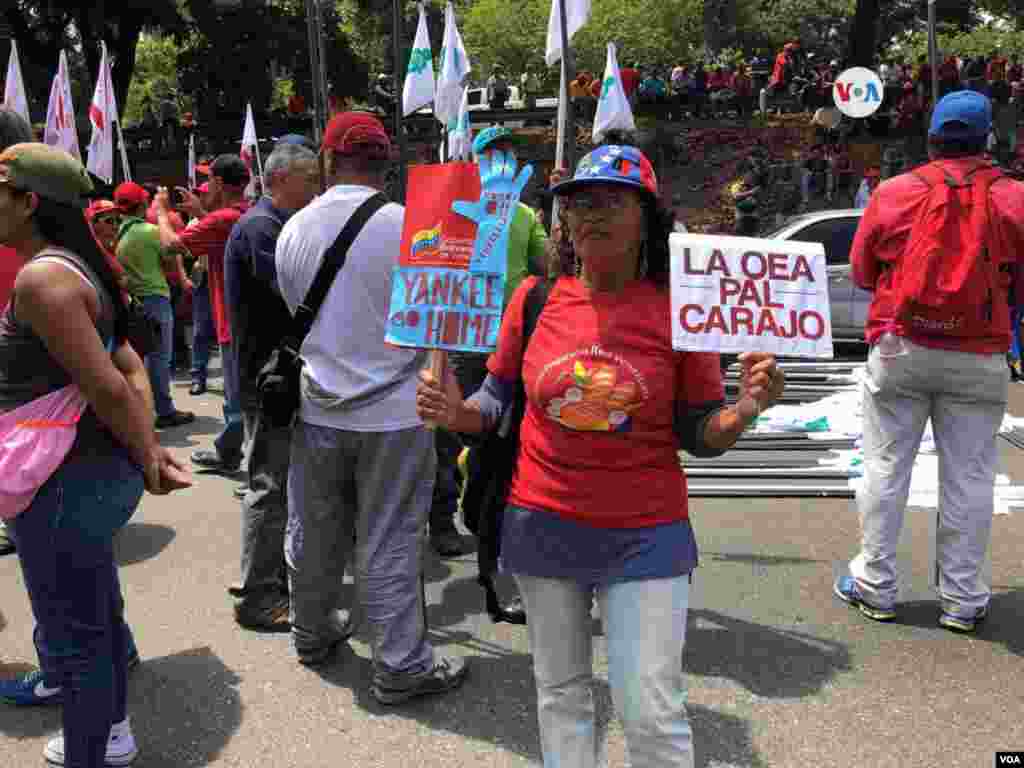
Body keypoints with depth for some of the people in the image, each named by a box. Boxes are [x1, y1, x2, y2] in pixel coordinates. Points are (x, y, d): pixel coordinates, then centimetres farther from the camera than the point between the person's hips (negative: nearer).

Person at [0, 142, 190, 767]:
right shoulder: (73, 268, 10)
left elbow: (107, 387, -24)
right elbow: (131, 367, 10)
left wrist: (147, 461, -10)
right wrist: (150, 449, 3)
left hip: (69, 484, -10)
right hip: (96, 472, 10)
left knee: (74, 639, 6)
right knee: (96, 615, 25)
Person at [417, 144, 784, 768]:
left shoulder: (679, 309, -8)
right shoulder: (536, 297, -4)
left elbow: (700, 435, -2)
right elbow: (501, 398, 7)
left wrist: (744, 411, -22)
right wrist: (458, 413, -13)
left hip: (646, 537, -2)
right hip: (542, 527, 2)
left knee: (652, 713, 5)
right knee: (561, 694, 20)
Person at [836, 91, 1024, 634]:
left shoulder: (892, 193, -3)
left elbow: (861, 272, 7)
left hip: (901, 349, 0)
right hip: (979, 358, 0)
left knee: (886, 468, 9)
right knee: (969, 478, 8)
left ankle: (874, 587, 17)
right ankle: (962, 600, 17)